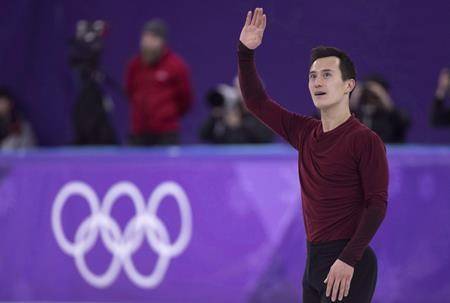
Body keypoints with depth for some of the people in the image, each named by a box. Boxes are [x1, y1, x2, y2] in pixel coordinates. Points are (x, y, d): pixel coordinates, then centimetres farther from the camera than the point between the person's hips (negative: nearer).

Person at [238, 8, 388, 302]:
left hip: (347, 266, -7)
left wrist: (348, 260, -21)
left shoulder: (365, 140, -9)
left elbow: (377, 205, -14)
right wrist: (245, 52, 5)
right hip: (314, 262, 7)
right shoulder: (304, 133, 11)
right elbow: (257, 101, 17)